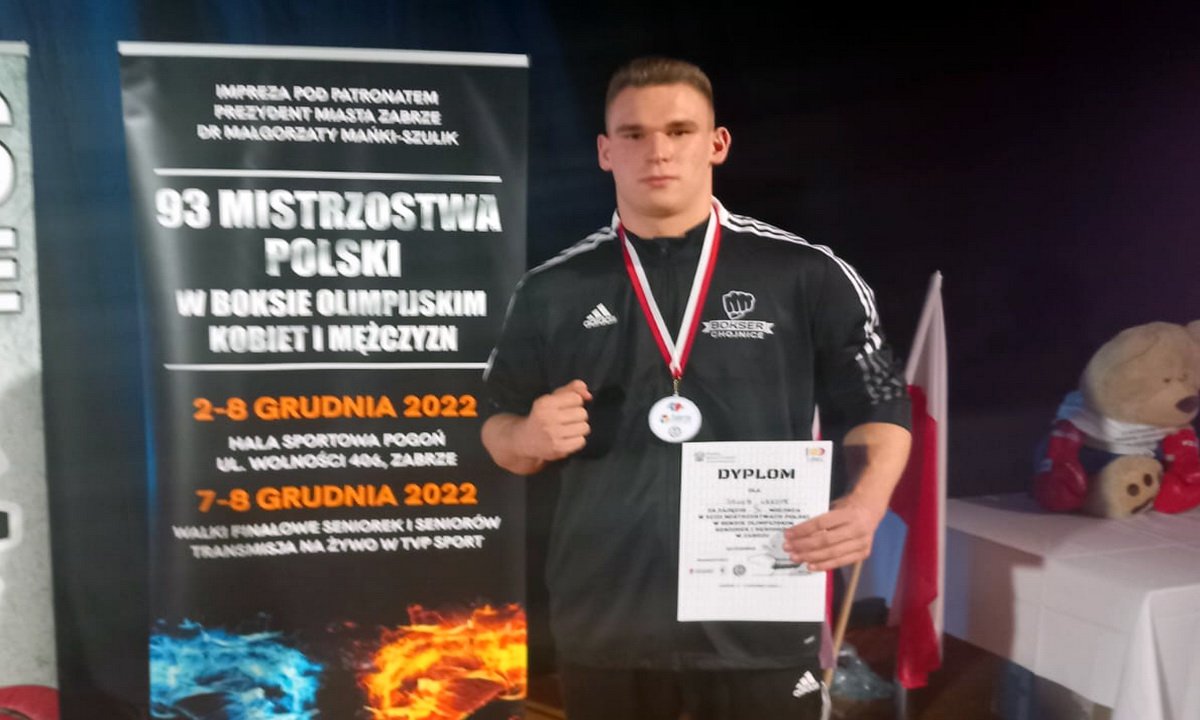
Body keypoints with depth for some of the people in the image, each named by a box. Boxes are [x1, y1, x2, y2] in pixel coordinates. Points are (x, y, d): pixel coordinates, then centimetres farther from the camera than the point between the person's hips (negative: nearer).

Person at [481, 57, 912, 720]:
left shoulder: (808, 275, -2)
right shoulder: (553, 290, 3)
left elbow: (879, 410, 3)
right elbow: (500, 431, 11)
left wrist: (866, 503, -15)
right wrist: (532, 437, -11)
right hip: (603, 630, 2)